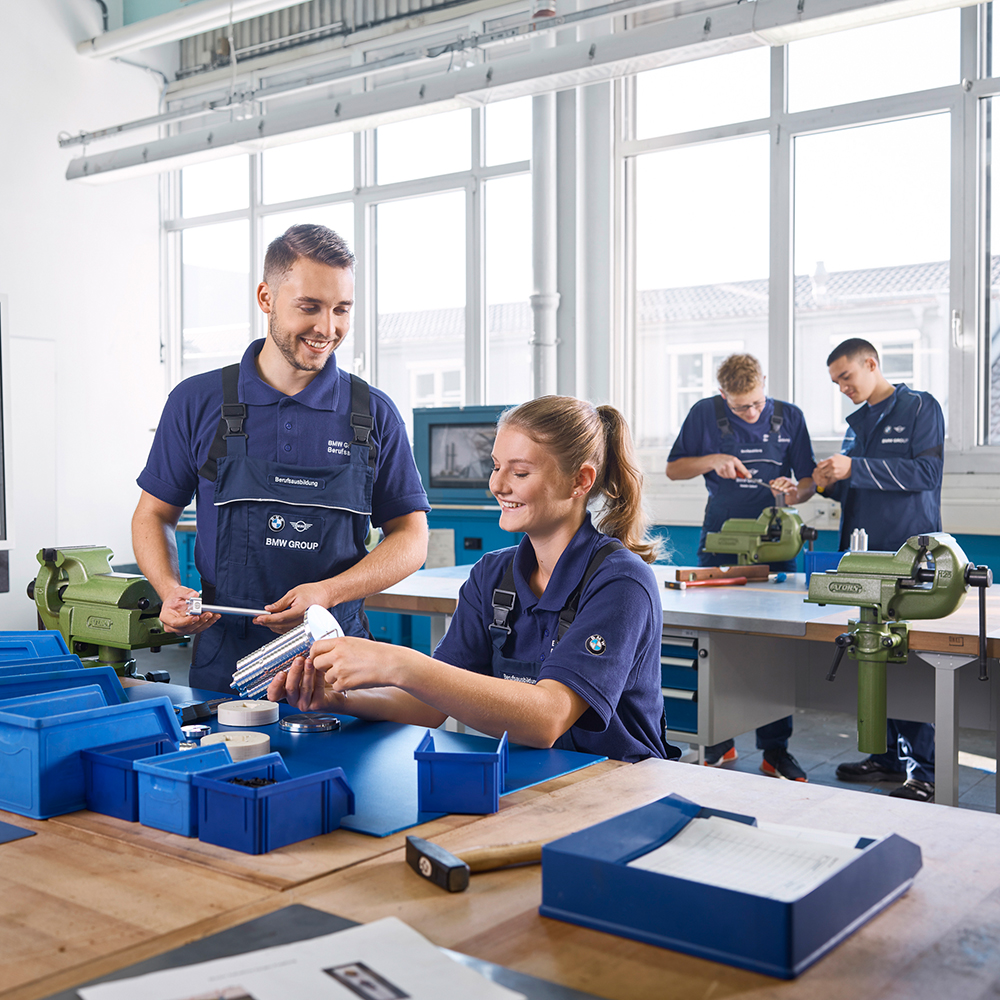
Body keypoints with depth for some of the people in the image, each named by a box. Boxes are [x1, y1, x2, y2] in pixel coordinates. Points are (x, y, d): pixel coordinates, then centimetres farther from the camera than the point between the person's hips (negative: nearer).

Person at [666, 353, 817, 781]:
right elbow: (673, 469, 6)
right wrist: (712, 461, -12)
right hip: (720, 540, 0)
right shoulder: (705, 414, 1)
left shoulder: (789, 417, 4)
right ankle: (719, 743, 16)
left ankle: (775, 750, 9)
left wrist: (796, 492, -16)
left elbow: (809, 479, 7)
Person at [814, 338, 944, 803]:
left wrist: (855, 469, -19)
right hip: (863, 555, 8)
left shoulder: (920, 407, -2)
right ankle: (891, 755, 19)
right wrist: (832, 484, 4)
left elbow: (926, 470, -15)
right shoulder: (858, 421, 20)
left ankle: (923, 772, -3)